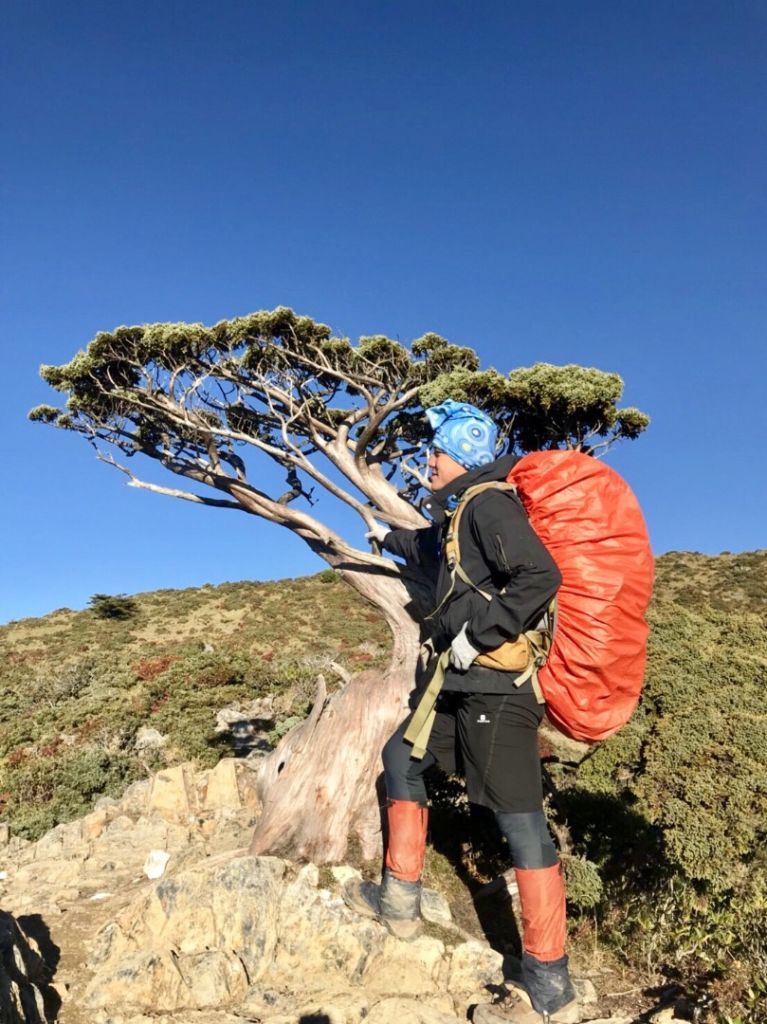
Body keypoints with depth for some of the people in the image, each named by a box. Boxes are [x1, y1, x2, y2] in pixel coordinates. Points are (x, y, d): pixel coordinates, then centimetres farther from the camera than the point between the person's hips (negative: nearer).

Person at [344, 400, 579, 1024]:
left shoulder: (488, 504, -12)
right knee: (402, 756, 20)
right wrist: (389, 538, 58)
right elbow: (432, 548, 41)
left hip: (497, 684, -11)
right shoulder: (462, 513, 18)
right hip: (468, 682, 11)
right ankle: (401, 899, 30)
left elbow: (541, 576, -26)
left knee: (521, 823, -7)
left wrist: (479, 634, -21)